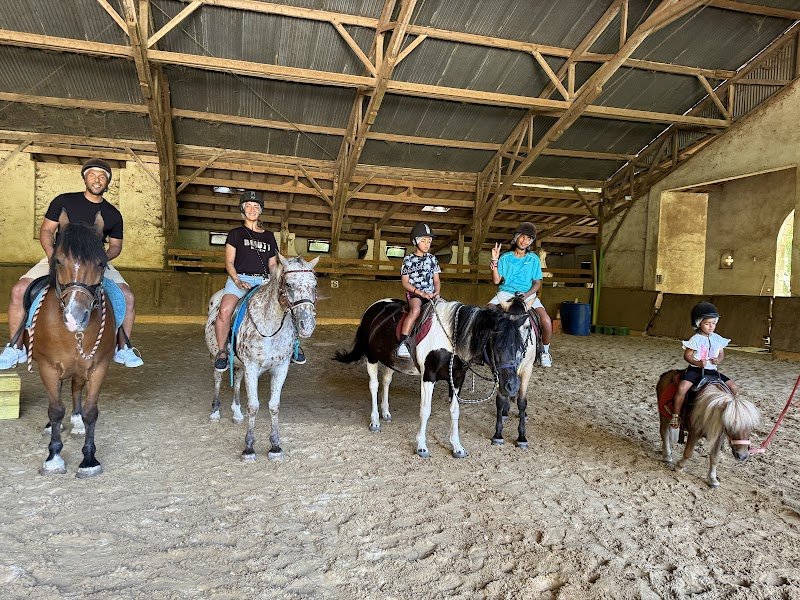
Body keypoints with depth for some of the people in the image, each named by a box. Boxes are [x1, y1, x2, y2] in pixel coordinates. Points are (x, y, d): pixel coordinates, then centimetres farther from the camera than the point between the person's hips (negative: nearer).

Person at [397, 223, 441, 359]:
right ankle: (402, 343, -36)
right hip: (414, 293, -5)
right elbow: (405, 283, -2)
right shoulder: (408, 259, 2)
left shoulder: (432, 259, 14)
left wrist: (436, 292, -7)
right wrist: (421, 292, -14)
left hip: (431, 294, 5)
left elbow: (436, 280, 14)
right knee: (415, 310, -35)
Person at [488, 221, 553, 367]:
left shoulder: (533, 259, 7)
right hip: (506, 293, 0)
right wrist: (495, 261, -11)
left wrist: (526, 295, -12)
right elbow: (496, 281, -1)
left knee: (546, 322, -22)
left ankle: (545, 351, 5)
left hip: (528, 294, 0)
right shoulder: (505, 258, 5)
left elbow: (537, 283, 6)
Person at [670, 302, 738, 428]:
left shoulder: (717, 339, 6)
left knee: (734, 388, -5)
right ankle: (676, 415, -14)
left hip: (712, 370, 5)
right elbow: (687, 355, -7)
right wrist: (698, 363, -25)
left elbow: (721, 354, 14)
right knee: (682, 388, -27)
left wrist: (719, 360, -10)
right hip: (695, 369, -5)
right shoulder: (695, 339, -8)